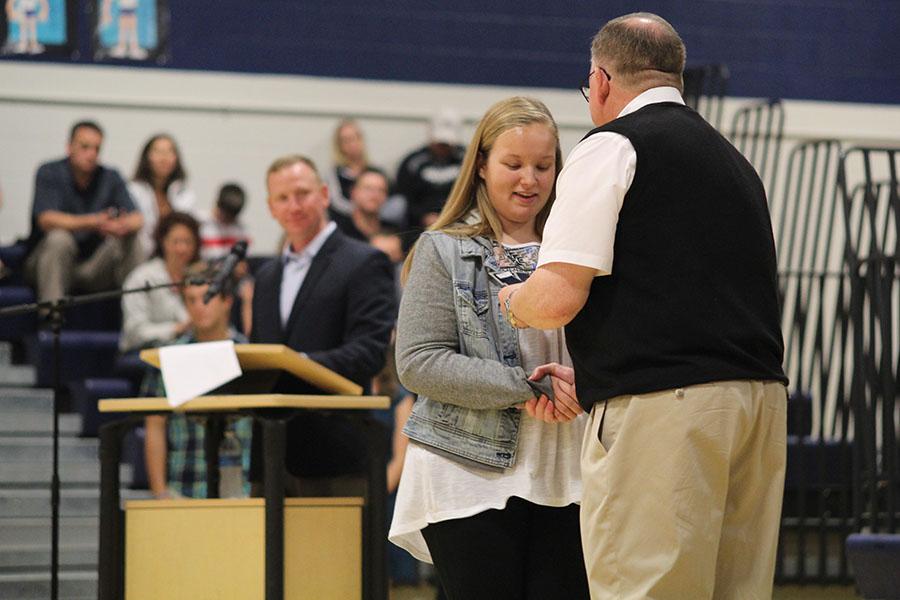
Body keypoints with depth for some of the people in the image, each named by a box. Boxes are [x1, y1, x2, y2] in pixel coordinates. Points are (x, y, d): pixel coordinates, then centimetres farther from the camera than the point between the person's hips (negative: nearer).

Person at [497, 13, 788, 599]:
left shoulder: (611, 147, -1)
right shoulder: (733, 160, 23)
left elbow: (560, 296, -10)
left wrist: (513, 303, 13)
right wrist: (589, 379, 37)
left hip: (661, 411, -8)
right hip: (762, 396, 8)